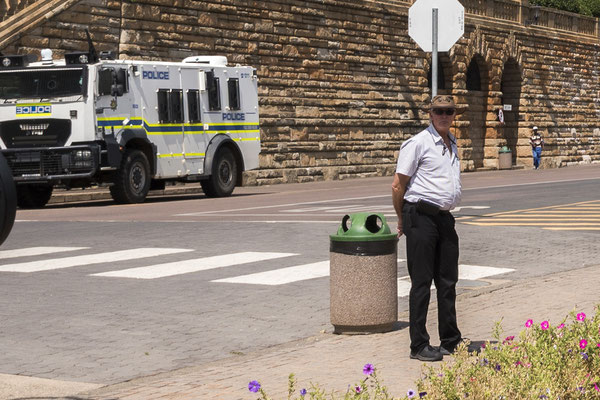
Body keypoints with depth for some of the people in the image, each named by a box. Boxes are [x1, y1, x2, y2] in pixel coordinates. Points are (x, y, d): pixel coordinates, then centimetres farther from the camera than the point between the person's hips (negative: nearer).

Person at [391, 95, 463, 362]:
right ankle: (419, 346, 0)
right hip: (422, 218, -7)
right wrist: (402, 219, 3)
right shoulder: (418, 143, -7)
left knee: (447, 282, 11)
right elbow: (398, 185, -6)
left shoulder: (452, 143, 17)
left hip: (445, 218, 7)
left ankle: (451, 341, 21)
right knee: (421, 282, -4)